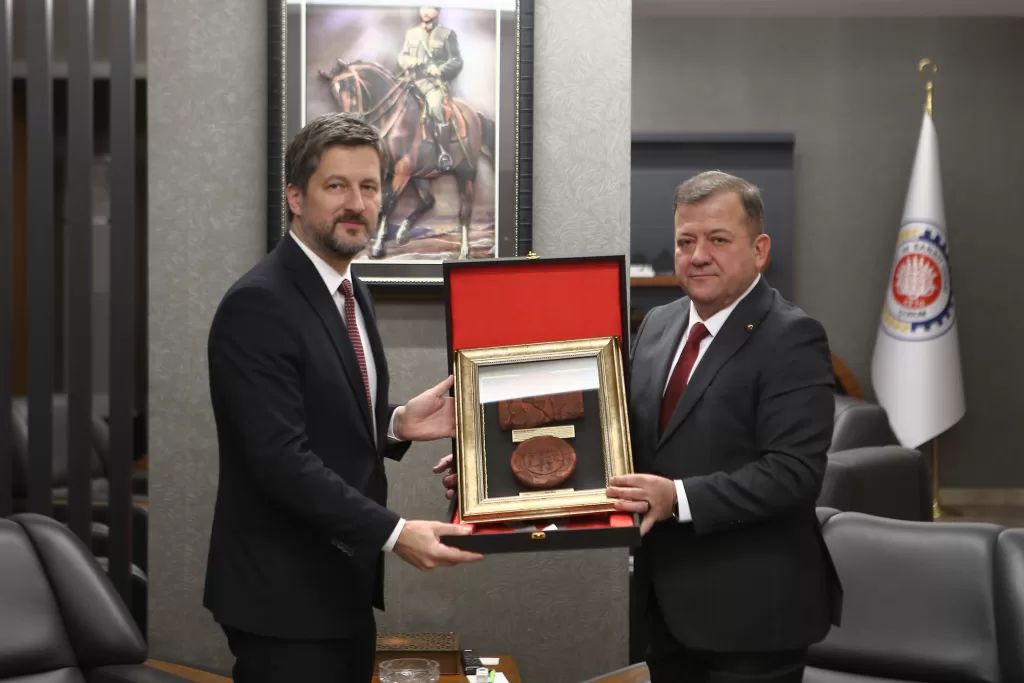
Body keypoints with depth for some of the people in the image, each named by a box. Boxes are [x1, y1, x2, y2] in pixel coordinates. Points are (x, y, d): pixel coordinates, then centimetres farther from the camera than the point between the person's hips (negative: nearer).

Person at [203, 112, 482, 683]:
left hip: (342, 586, 9)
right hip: (285, 594, -9)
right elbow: (281, 458, -24)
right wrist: (393, 532, -27)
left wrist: (397, 423, -2)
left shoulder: (352, 293, 11)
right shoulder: (258, 305, -18)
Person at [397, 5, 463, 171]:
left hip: (437, 80, -5)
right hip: (414, 77, 5)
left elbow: (456, 61, 2)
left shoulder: (447, 34, 8)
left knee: (436, 104, -31)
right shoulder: (411, 33, 20)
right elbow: (402, 57, 19)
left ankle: (443, 153, -32)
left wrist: (439, 70, -15)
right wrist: (408, 62, -5)